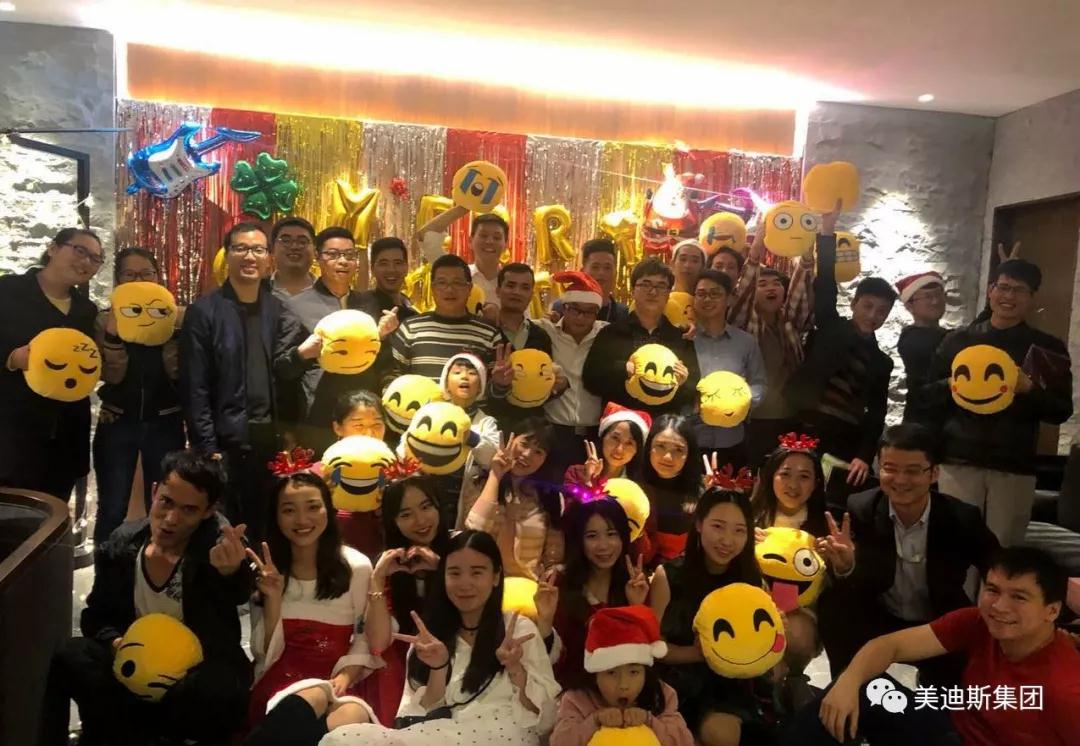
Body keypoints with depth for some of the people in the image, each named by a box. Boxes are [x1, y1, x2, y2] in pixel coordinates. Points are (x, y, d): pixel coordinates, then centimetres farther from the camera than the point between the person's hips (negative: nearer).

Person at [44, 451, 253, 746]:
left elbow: (239, 593, -42)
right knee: (64, 660, -21)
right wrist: (116, 641, -13)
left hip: (200, 671, -3)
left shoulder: (218, 541, -20)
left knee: (221, 693, -36)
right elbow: (96, 616, 10)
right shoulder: (120, 545, -5)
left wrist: (231, 572, -67)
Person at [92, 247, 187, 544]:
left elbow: (180, 373, -9)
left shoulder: (174, 317, 0)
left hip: (165, 423, 0)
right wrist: (115, 327, -21)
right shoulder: (105, 319, 1)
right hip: (117, 422, 0)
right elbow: (111, 375, -10)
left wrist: (170, 327, -21)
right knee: (111, 509, 2)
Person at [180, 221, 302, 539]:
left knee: (266, 527, 11)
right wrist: (207, 448, -10)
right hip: (226, 441, -4)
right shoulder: (204, 311, -3)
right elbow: (195, 389, -6)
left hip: (270, 439, 4)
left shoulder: (277, 309, 10)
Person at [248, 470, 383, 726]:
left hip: (335, 685, -1)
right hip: (279, 683, 1)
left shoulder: (357, 566, -5)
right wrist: (273, 598, -15)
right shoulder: (264, 571, 3)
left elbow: (365, 638, 1)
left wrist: (344, 678, -16)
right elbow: (264, 651, -1)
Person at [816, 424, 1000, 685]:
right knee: (832, 603, -26)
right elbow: (857, 589, -16)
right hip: (879, 622, 0)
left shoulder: (961, 519, -15)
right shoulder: (860, 509, -16)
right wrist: (844, 567, -40)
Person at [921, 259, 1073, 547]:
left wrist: (1029, 389, -15)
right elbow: (928, 396, 11)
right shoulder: (958, 340, 8)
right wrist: (950, 385, -10)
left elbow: (1061, 412, 3)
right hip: (958, 461, 0)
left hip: (1015, 467, 0)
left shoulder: (1048, 348, 7)